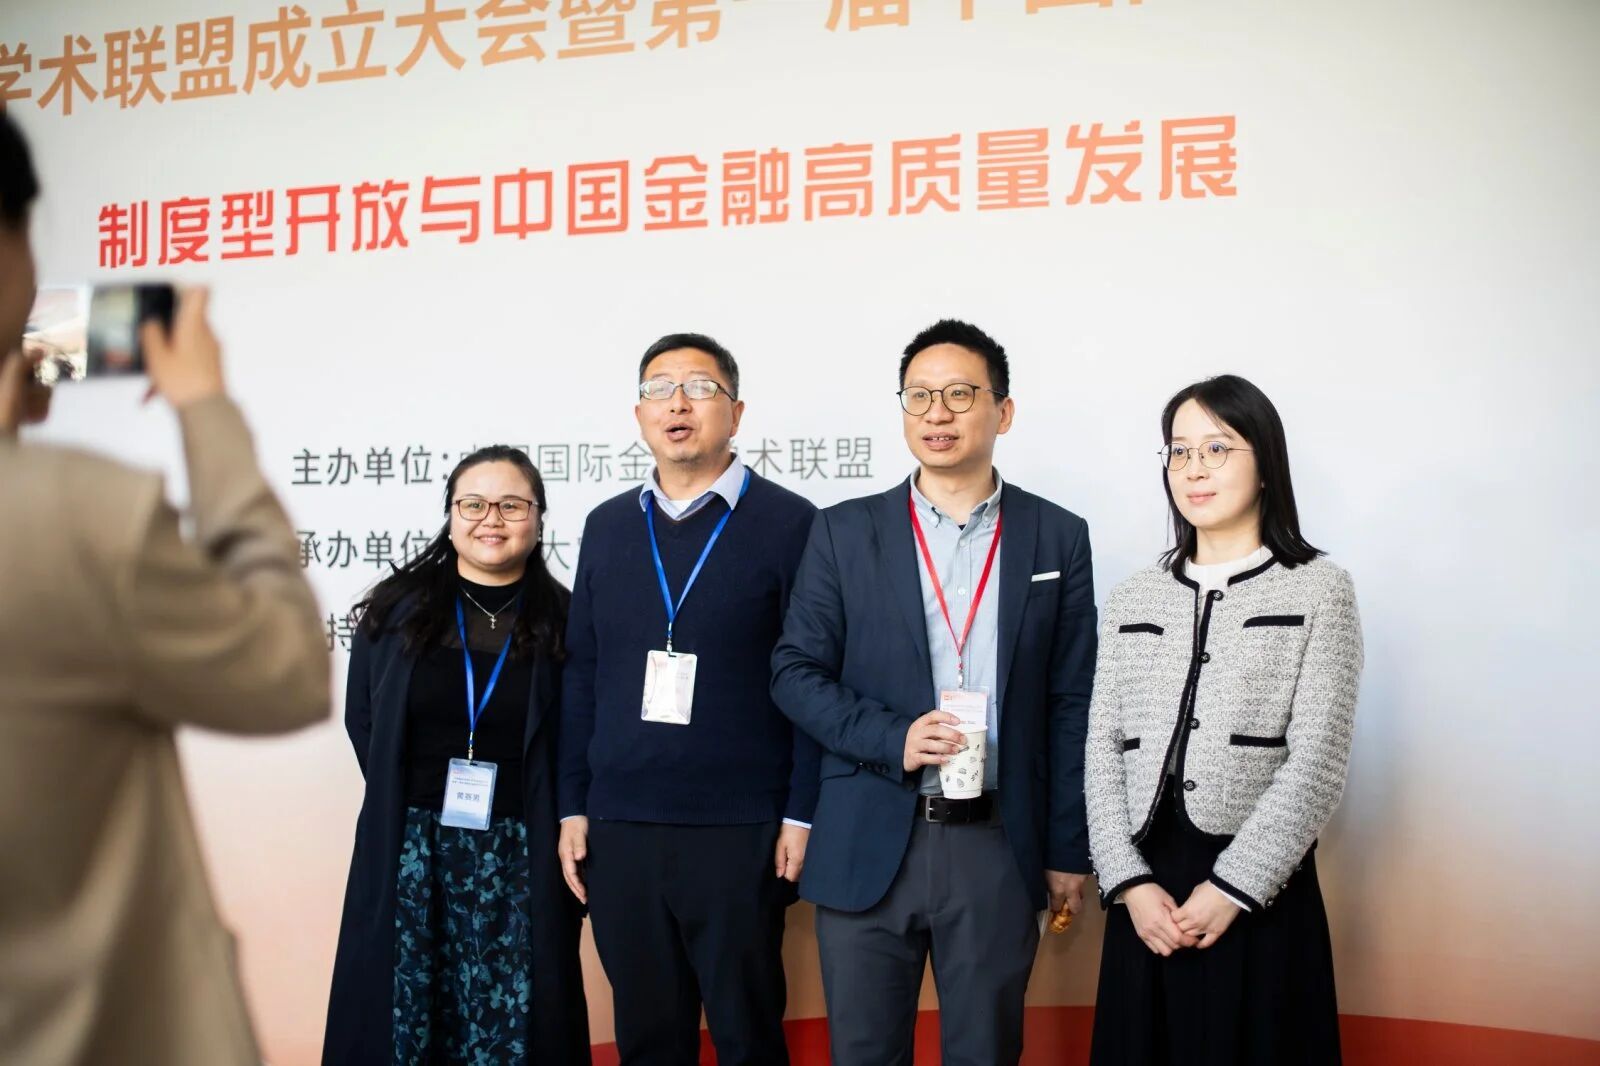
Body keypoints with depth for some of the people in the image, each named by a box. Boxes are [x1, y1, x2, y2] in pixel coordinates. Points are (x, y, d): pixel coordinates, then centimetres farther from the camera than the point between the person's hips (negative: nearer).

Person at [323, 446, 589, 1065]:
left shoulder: (564, 621, -1)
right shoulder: (397, 608, 2)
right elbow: (363, 722, 10)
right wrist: (410, 803, 7)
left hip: (520, 858, -1)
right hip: (408, 851, 1)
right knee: (401, 1016, 7)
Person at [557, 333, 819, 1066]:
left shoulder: (788, 524, -3)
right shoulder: (606, 527, 10)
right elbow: (581, 675, 11)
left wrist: (801, 814, -9)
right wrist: (573, 808, 7)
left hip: (740, 830, -4)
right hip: (620, 827, 4)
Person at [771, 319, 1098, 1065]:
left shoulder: (1057, 538, 4)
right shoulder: (844, 532, 3)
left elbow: (1070, 704, 5)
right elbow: (795, 673, 2)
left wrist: (1068, 851, 4)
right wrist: (894, 738, -14)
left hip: (999, 845, 0)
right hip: (868, 844, 0)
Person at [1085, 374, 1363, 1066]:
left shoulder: (1320, 590, 1)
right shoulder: (1133, 597, 11)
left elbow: (1317, 761, -7)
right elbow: (1103, 749, 5)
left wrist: (1232, 887, -12)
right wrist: (1130, 882, -7)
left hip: (1260, 890, -3)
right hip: (1146, 892, 3)